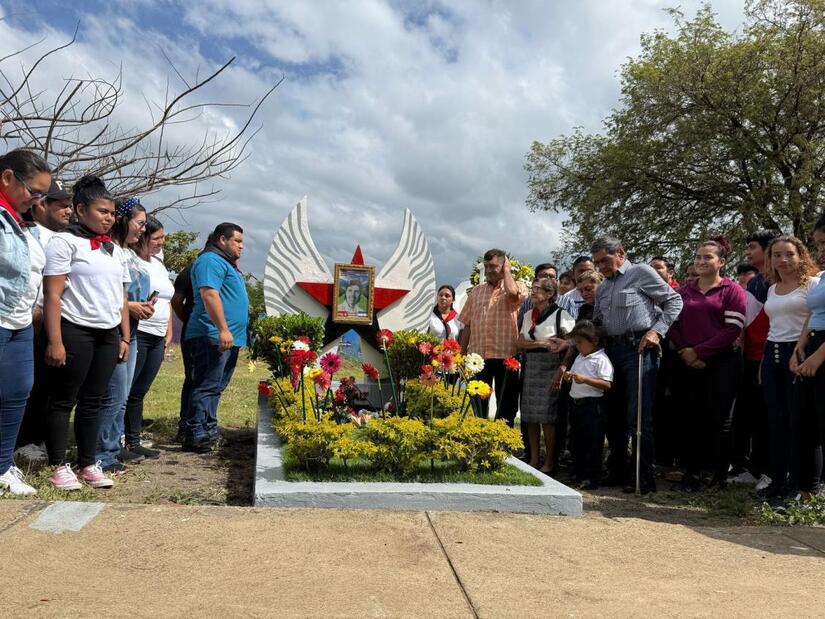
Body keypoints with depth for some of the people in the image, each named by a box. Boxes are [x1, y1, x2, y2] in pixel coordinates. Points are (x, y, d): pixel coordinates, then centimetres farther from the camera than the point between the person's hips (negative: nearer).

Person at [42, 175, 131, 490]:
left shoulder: (115, 250, 16)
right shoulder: (65, 241, -5)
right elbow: (53, 295, -11)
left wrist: (125, 337, 13)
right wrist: (55, 342, -16)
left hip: (108, 335, 6)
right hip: (75, 332, -6)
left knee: (92, 401, 11)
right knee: (63, 401, 3)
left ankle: (88, 464, 18)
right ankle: (59, 466, 12)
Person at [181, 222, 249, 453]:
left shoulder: (226, 263, 24)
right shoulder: (211, 260, -9)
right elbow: (209, 294, -21)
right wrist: (223, 329, -26)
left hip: (228, 338, 11)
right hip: (213, 337, -11)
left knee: (215, 387, 13)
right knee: (207, 386, -10)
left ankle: (208, 430, 19)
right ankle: (195, 435, -8)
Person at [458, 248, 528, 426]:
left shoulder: (518, 287, 2)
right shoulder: (476, 291, 14)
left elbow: (512, 293, -24)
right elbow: (467, 325, 13)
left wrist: (507, 269, -7)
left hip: (506, 356, -4)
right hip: (477, 356, 4)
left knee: (506, 407, 5)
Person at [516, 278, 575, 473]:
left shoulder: (560, 315, -3)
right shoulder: (528, 315, 15)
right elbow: (519, 342, 6)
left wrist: (563, 345, -25)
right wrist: (541, 343, -9)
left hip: (550, 367, -6)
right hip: (530, 367, 6)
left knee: (547, 416, -6)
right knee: (530, 415, 6)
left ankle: (549, 463, 4)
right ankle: (533, 459, 15)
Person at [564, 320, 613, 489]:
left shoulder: (601, 360, -11)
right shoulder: (579, 358, 15)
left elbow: (607, 384, -19)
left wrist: (585, 379, -26)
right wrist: (569, 377, 3)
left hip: (592, 405, -8)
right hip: (576, 403, 9)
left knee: (592, 442, -2)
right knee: (577, 440, 14)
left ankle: (591, 478, 6)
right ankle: (578, 474, 25)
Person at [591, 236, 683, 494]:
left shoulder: (641, 273, -1)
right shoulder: (602, 288, 20)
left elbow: (674, 301, -3)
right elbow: (597, 322, 26)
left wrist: (657, 330, -12)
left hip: (639, 349, -7)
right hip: (612, 351, 7)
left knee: (638, 417, -8)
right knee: (614, 415, 12)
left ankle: (644, 478, 1)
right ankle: (617, 471, 24)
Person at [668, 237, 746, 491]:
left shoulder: (732, 290, -1)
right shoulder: (684, 292, 13)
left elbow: (734, 328, -10)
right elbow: (672, 325, 10)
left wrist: (698, 351, -13)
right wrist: (684, 352, -7)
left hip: (722, 363, -3)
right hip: (687, 365, 4)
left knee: (719, 418, 2)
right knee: (691, 418, 5)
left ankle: (720, 474, 15)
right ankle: (692, 472, 13)